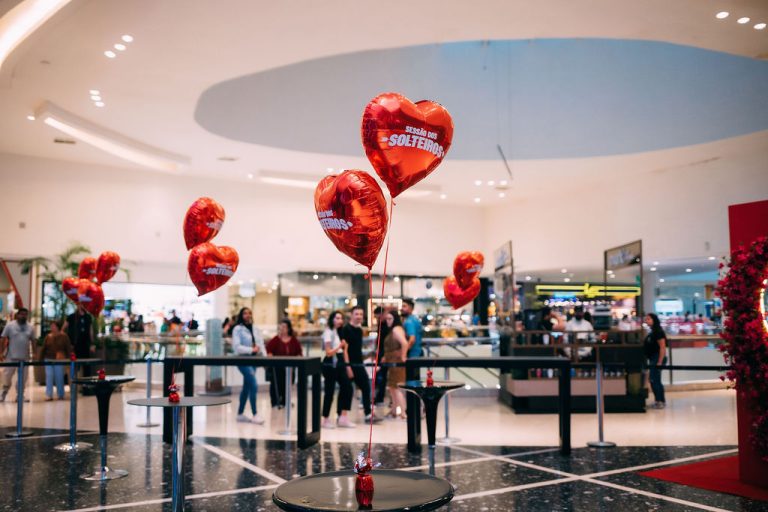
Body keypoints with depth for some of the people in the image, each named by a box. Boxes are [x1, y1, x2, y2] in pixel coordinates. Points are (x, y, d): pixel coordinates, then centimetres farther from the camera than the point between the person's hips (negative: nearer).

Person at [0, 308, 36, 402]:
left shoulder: (30, 328, 8)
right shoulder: (10, 325, -1)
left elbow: (33, 341, 13)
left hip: (25, 357, 3)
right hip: (11, 357, -3)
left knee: (23, 377, 5)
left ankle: (20, 395, 15)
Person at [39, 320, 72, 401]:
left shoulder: (64, 336, -2)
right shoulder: (48, 336, 6)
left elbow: (68, 348, -3)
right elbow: (44, 348, 9)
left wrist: (68, 358, -8)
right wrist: (41, 359, 7)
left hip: (59, 360, -3)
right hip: (48, 359, 3)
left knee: (59, 377, 3)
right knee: (49, 377, -2)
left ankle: (60, 395, 14)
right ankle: (49, 395, 1)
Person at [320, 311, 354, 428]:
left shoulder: (340, 332, 12)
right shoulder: (328, 332, -9)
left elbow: (344, 351, 13)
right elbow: (328, 352, -13)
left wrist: (347, 365, 9)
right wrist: (340, 346, -24)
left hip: (340, 363, 7)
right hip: (330, 364, -7)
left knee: (347, 388, 0)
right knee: (329, 392, -1)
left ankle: (343, 417, 7)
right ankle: (326, 419, 12)